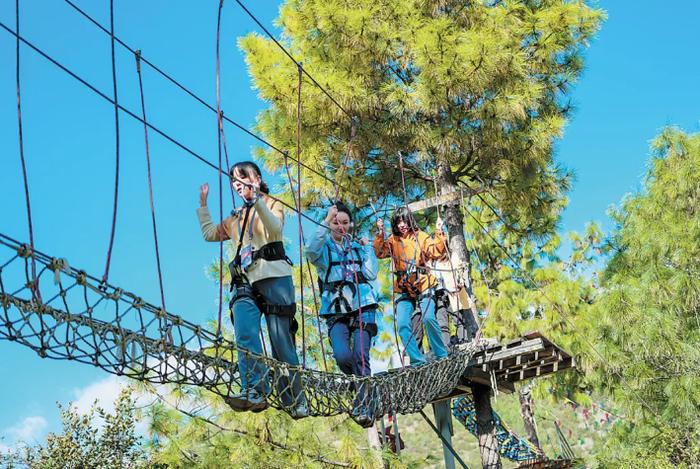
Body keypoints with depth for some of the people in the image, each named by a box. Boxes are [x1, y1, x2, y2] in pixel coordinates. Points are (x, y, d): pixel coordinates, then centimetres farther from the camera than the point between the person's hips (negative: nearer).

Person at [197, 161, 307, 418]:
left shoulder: (271, 204, 13)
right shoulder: (235, 218, 31)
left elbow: (275, 227, -9)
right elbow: (209, 233, 35)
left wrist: (256, 199, -20)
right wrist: (203, 204, 29)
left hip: (274, 277, -4)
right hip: (245, 281, 5)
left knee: (282, 341, -8)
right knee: (245, 335, -22)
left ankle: (296, 402, -3)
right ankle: (254, 392, -36)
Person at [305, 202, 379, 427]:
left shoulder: (357, 247, 19)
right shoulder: (324, 246, 10)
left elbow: (371, 274, 6)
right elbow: (310, 251, -16)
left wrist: (367, 247, 9)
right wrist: (326, 223, -20)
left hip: (363, 308, 1)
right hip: (336, 311, -1)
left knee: (361, 356, -15)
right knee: (342, 355, -20)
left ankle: (364, 407, -16)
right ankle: (363, 388, 10)